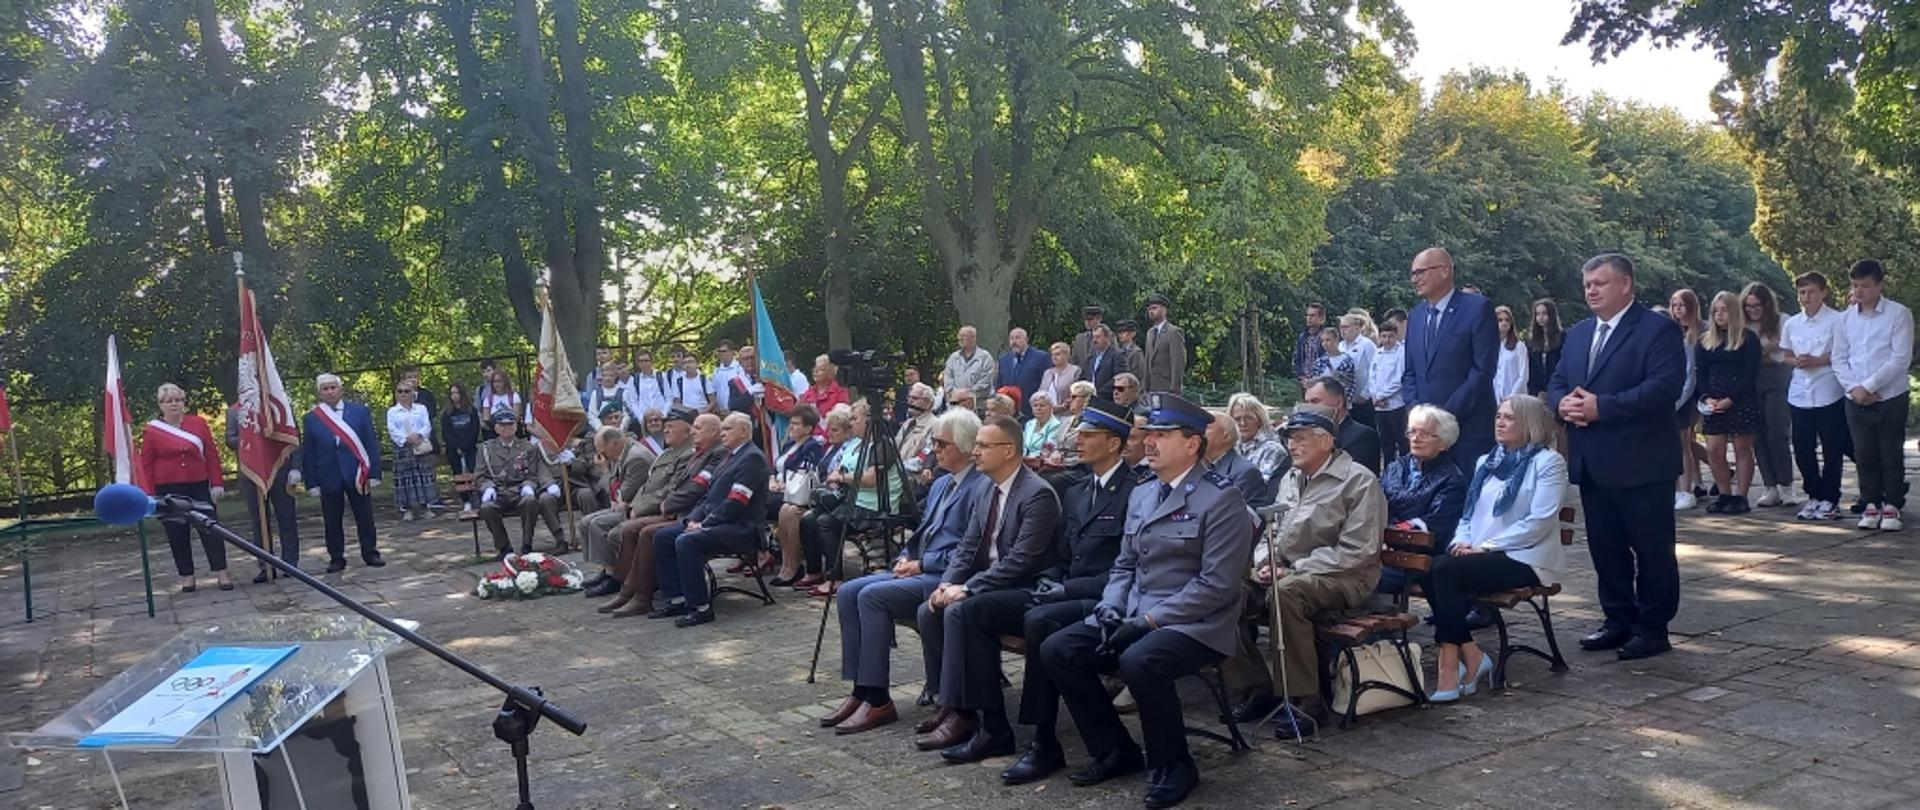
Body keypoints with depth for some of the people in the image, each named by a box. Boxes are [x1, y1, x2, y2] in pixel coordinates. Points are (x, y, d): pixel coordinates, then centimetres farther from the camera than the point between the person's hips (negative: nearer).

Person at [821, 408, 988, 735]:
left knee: (872, 596, -25)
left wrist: (922, 563, -14)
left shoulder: (982, 487, -10)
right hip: (919, 570, 10)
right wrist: (906, 557, 5)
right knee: (849, 592, -8)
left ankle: (878, 700, -18)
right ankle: (861, 692, -7)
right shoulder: (940, 484, 20)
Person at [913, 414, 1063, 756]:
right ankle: (956, 709, -3)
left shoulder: (1038, 494, -16)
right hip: (989, 586, 9)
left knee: (960, 611, -29)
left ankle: (993, 727, -23)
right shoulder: (985, 493, 12)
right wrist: (947, 584, -7)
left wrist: (966, 589, -24)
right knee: (929, 612, -10)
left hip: (1026, 591, -9)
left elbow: (1020, 560, -23)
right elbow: (966, 548, 12)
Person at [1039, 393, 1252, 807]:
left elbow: (1217, 585, -17)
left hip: (1194, 625, -7)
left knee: (1139, 662, -35)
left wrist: (1150, 620, -20)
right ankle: (1115, 750, 6)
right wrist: (1109, 610, -2)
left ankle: (1173, 764, -9)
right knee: (1057, 650, -10)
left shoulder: (1221, 501, -11)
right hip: (1135, 616, 8)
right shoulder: (1141, 495, 14)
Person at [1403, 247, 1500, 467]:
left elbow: (1483, 368, -11)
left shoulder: (1478, 307, -5)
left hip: (1469, 429, -5)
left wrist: (1449, 412, -14)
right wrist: (1415, 407, 0)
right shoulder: (1416, 315, 15)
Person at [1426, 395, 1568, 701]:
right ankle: (1472, 658, -18)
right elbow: (1470, 513, 21)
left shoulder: (1548, 462, -1)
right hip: (1479, 554, 7)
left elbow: (1540, 521, -13)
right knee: (1432, 572, -25)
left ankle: (1450, 662, -22)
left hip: (1526, 559, -6)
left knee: (1446, 571, -29)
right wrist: (1461, 540, -3)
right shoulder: (1486, 462, 21)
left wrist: (1487, 546, -17)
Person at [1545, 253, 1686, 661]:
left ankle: (1653, 628, 12)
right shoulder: (1578, 333, 16)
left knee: (1652, 550, 3)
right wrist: (1562, 402, -9)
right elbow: (1557, 382, 15)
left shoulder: (1658, 329, -7)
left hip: (1639, 463, -7)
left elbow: (1664, 387, -19)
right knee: (1605, 548, 13)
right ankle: (1618, 620, 24)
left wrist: (1601, 406, -22)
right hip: (1591, 463, 7)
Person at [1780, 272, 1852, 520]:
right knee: (1803, 449, 7)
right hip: (1800, 394, 5)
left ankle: (1829, 499, 10)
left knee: (1832, 450, 1)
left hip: (1828, 394, -5)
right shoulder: (1792, 323, 10)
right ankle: (1814, 495, 20)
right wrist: (1797, 361, -4)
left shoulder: (1836, 320, -5)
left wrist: (1818, 360, -17)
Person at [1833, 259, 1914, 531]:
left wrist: (1868, 386, -14)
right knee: (1864, 454, 6)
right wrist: (1853, 388, -6)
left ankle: (1892, 506, 11)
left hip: (1890, 399, -4)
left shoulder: (1899, 314, -4)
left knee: (1891, 454, 2)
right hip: (1856, 400, 4)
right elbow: (1839, 358, 9)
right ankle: (1871, 504, 16)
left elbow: (1901, 358, -11)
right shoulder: (1847, 317, 9)